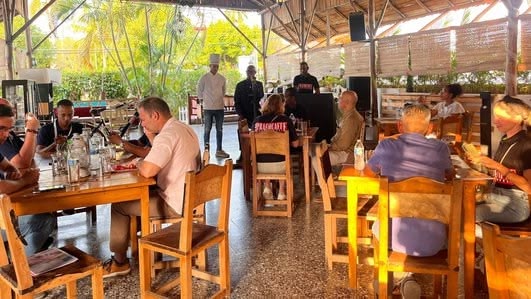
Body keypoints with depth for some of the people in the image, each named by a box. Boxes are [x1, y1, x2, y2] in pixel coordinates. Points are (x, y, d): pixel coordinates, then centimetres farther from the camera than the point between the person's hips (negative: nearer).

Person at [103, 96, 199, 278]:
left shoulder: (167, 135, -23)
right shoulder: (184, 129, 9)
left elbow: (147, 171, -31)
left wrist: (138, 164, -8)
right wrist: (151, 137, 8)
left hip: (175, 206, -10)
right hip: (189, 198, 10)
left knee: (119, 205, 4)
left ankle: (120, 262, 15)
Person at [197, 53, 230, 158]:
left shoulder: (222, 78, 5)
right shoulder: (204, 78, -4)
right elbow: (199, 91, 4)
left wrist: (220, 99, 14)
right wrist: (202, 100, 3)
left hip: (219, 107, 3)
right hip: (208, 108, -3)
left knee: (219, 130, 7)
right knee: (207, 129, 1)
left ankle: (219, 150, 15)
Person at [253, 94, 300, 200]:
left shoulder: (257, 121, -4)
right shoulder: (285, 120, -8)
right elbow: (295, 144, -1)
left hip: (260, 166, 1)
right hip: (280, 166, -1)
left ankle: (267, 187, 29)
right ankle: (281, 192, 34)